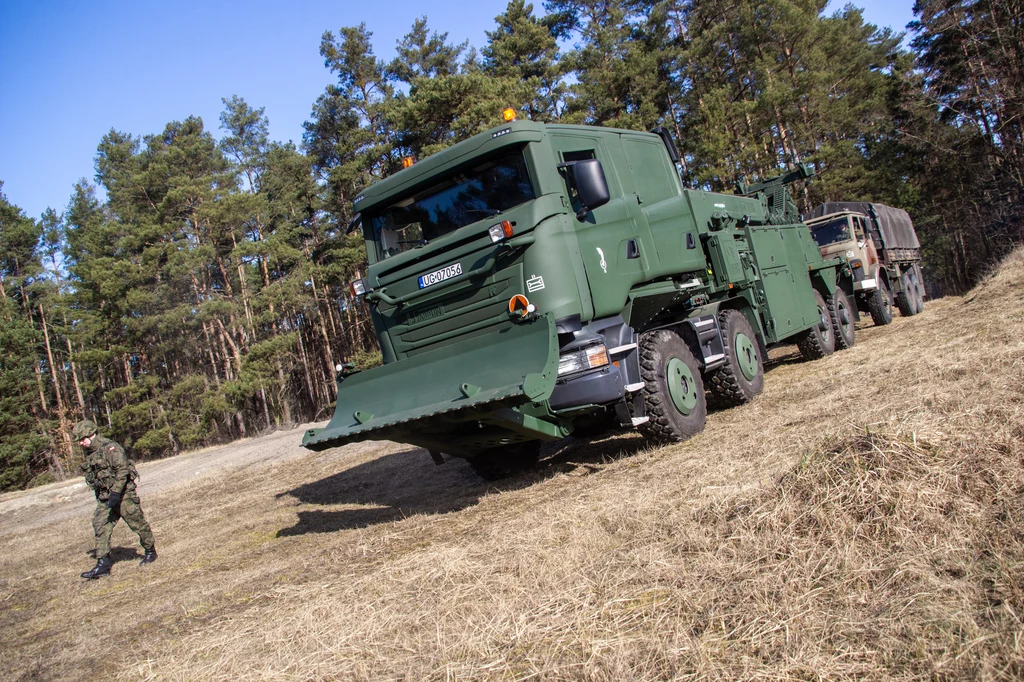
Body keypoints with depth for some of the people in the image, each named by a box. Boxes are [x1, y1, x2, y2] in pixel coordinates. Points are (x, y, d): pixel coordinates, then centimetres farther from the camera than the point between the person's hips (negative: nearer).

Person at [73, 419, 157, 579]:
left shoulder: (109, 447, -17)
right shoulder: (89, 453, 11)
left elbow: (123, 469, -23)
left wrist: (116, 492, -26)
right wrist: (98, 493, 20)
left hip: (123, 494, -8)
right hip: (105, 497, 8)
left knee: (138, 523, 4)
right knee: (100, 527, -3)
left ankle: (150, 552, 22)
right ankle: (103, 564, -2)